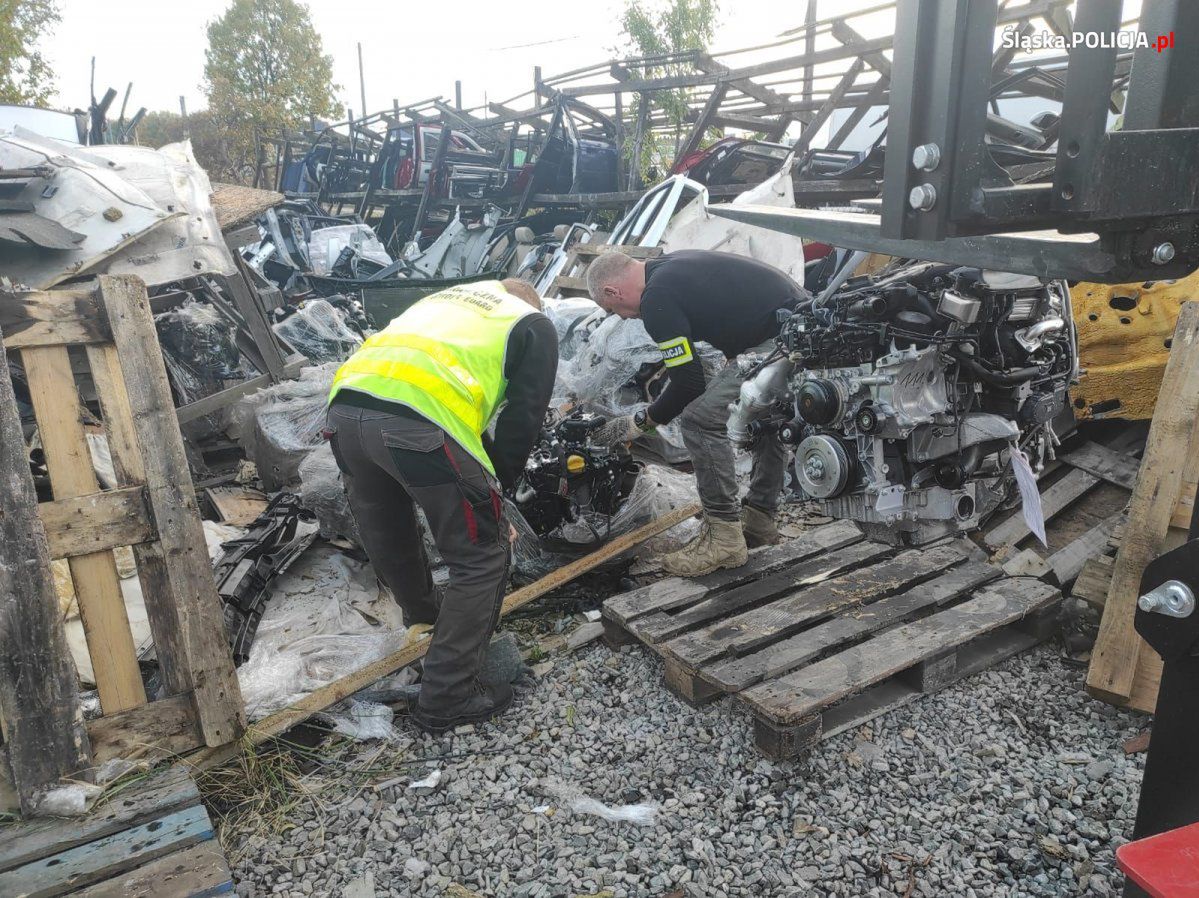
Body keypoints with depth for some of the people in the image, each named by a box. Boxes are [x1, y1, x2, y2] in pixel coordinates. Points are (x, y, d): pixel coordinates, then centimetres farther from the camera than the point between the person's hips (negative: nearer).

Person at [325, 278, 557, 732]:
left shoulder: (445, 297, 37)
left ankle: (423, 612, 56)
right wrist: (493, 490, 21)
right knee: (482, 560, 10)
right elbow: (522, 419, 10)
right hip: (422, 425, -7)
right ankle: (445, 697, 16)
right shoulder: (535, 325, 21)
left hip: (345, 407, 7)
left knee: (387, 540, 30)